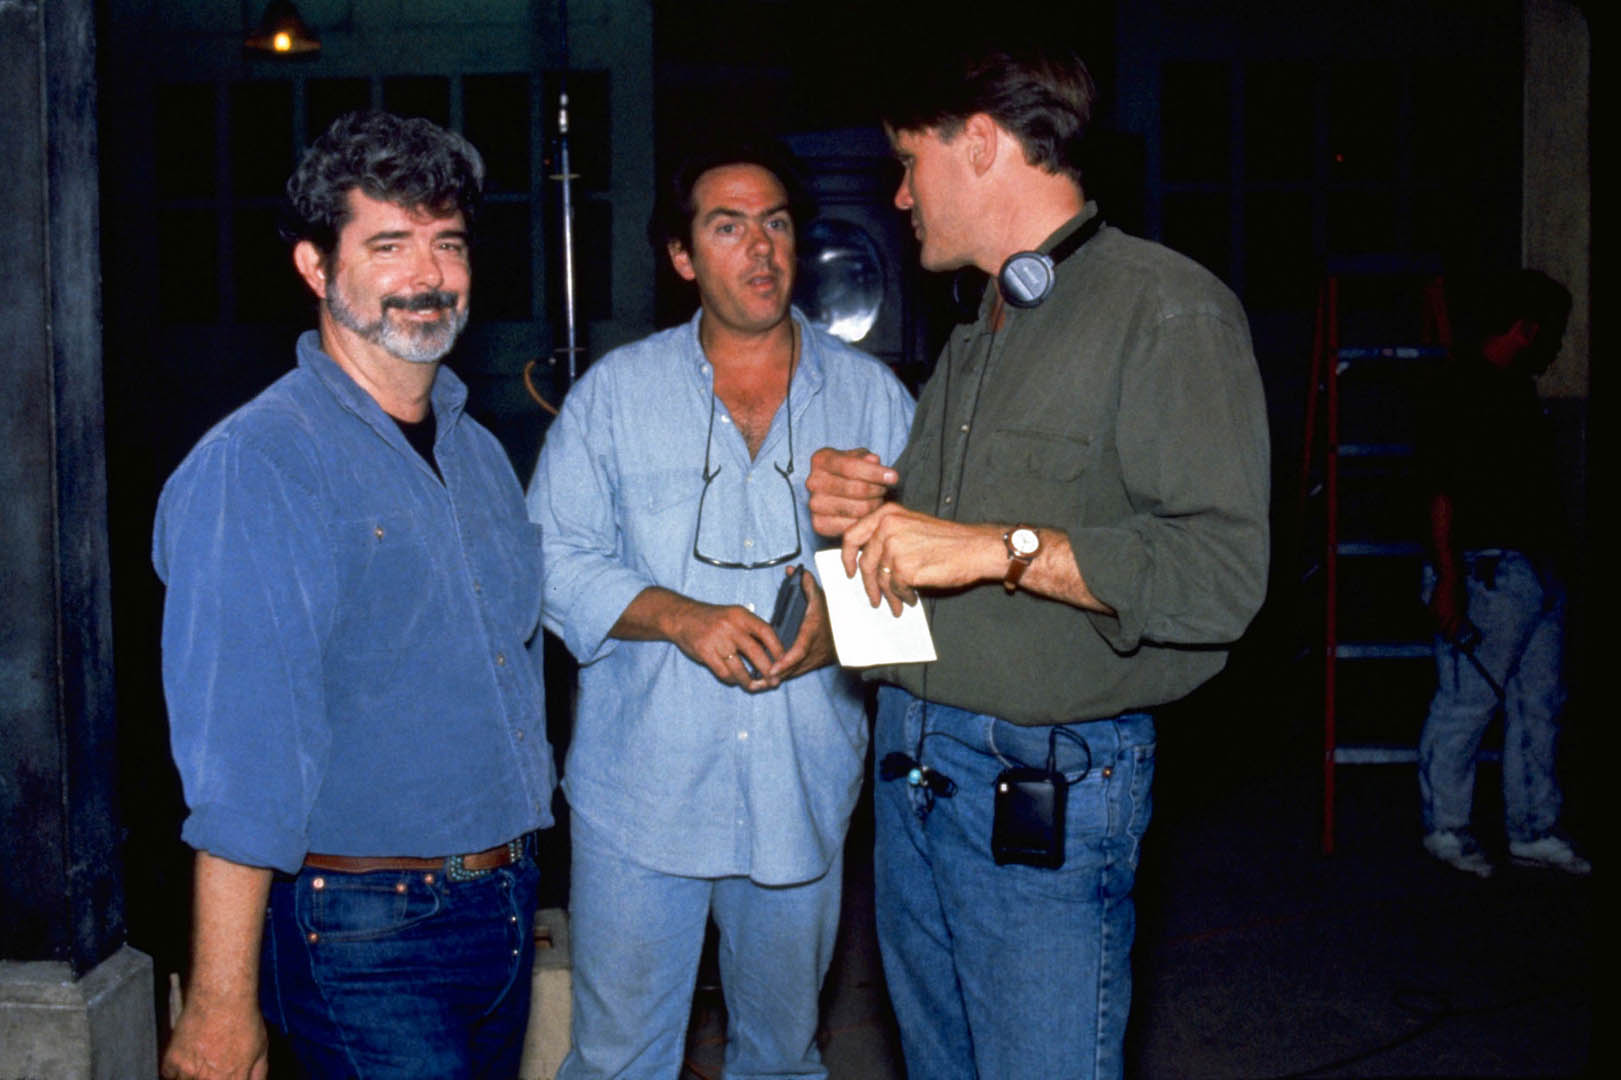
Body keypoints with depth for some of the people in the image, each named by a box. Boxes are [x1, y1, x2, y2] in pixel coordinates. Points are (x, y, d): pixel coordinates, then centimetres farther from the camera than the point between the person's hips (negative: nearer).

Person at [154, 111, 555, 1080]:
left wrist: (518, 888, 18)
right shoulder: (251, 468, -14)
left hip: (506, 910, 7)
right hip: (365, 934, -7)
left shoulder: (480, 453, 10)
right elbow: (239, 764, -19)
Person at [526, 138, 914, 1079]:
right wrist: (678, 617, -16)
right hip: (641, 787, -1)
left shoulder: (871, 394, 6)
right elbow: (554, 558, -1)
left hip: (802, 791, 1)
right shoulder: (617, 390, 3)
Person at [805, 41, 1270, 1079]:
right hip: (914, 762, 8)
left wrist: (1001, 548, -25)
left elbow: (1221, 574, -22)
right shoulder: (977, 335, 19)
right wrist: (861, 508, 4)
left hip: (1046, 791, -8)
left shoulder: (1167, 309, -11)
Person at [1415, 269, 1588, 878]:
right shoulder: (1465, 390, -11)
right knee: (1468, 700, -3)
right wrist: (1447, 580, -21)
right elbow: (1442, 491, -17)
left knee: (1539, 704, 12)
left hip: (1538, 571, 10)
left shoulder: (1516, 389, 17)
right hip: (1490, 570, -10)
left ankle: (1534, 832, 20)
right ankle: (1445, 825, 9)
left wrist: (1551, 563, 20)